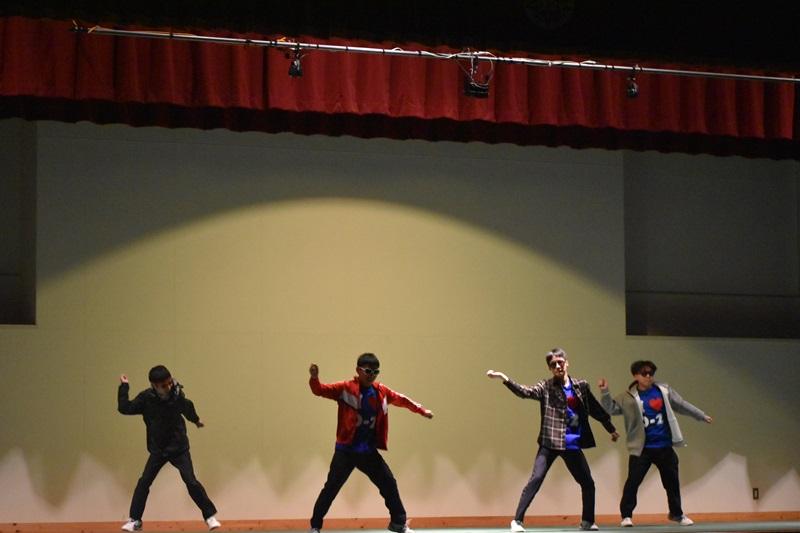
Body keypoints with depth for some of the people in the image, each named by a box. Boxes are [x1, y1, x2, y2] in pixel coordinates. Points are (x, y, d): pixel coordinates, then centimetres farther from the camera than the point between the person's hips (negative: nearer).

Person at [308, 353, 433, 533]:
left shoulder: (381, 391, 4)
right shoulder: (345, 388, -10)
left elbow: (401, 399, 20)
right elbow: (320, 390, -18)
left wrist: (422, 410, 24)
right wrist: (314, 378, -39)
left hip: (369, 452, 4)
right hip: (345, 451, -4)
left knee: (389, 483, 10)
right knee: (331, 488, -2)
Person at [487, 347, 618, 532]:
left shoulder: (581, 386, 7)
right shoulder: (546, 387, -2)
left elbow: (595, 409, 19)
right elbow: (525, 392, -19)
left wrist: (611, 429, 28)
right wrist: (504, 379, -35)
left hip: (573, 445, 4)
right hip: (550, 442, -4)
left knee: (588, 483, 10)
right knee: (536, 479, -17)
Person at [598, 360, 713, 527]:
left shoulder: (663, 391, 2)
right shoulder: (628, 397, -4)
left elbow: (682, 405, 13)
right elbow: (610, 408, -9)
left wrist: (702, 416, 21)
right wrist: (604, 392, -25)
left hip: (664, 447, 3)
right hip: (642, 448, -3)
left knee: (672, 481, 12)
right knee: (633, 481, -11)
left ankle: (677, 513, 30)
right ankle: (626, 515, -1)